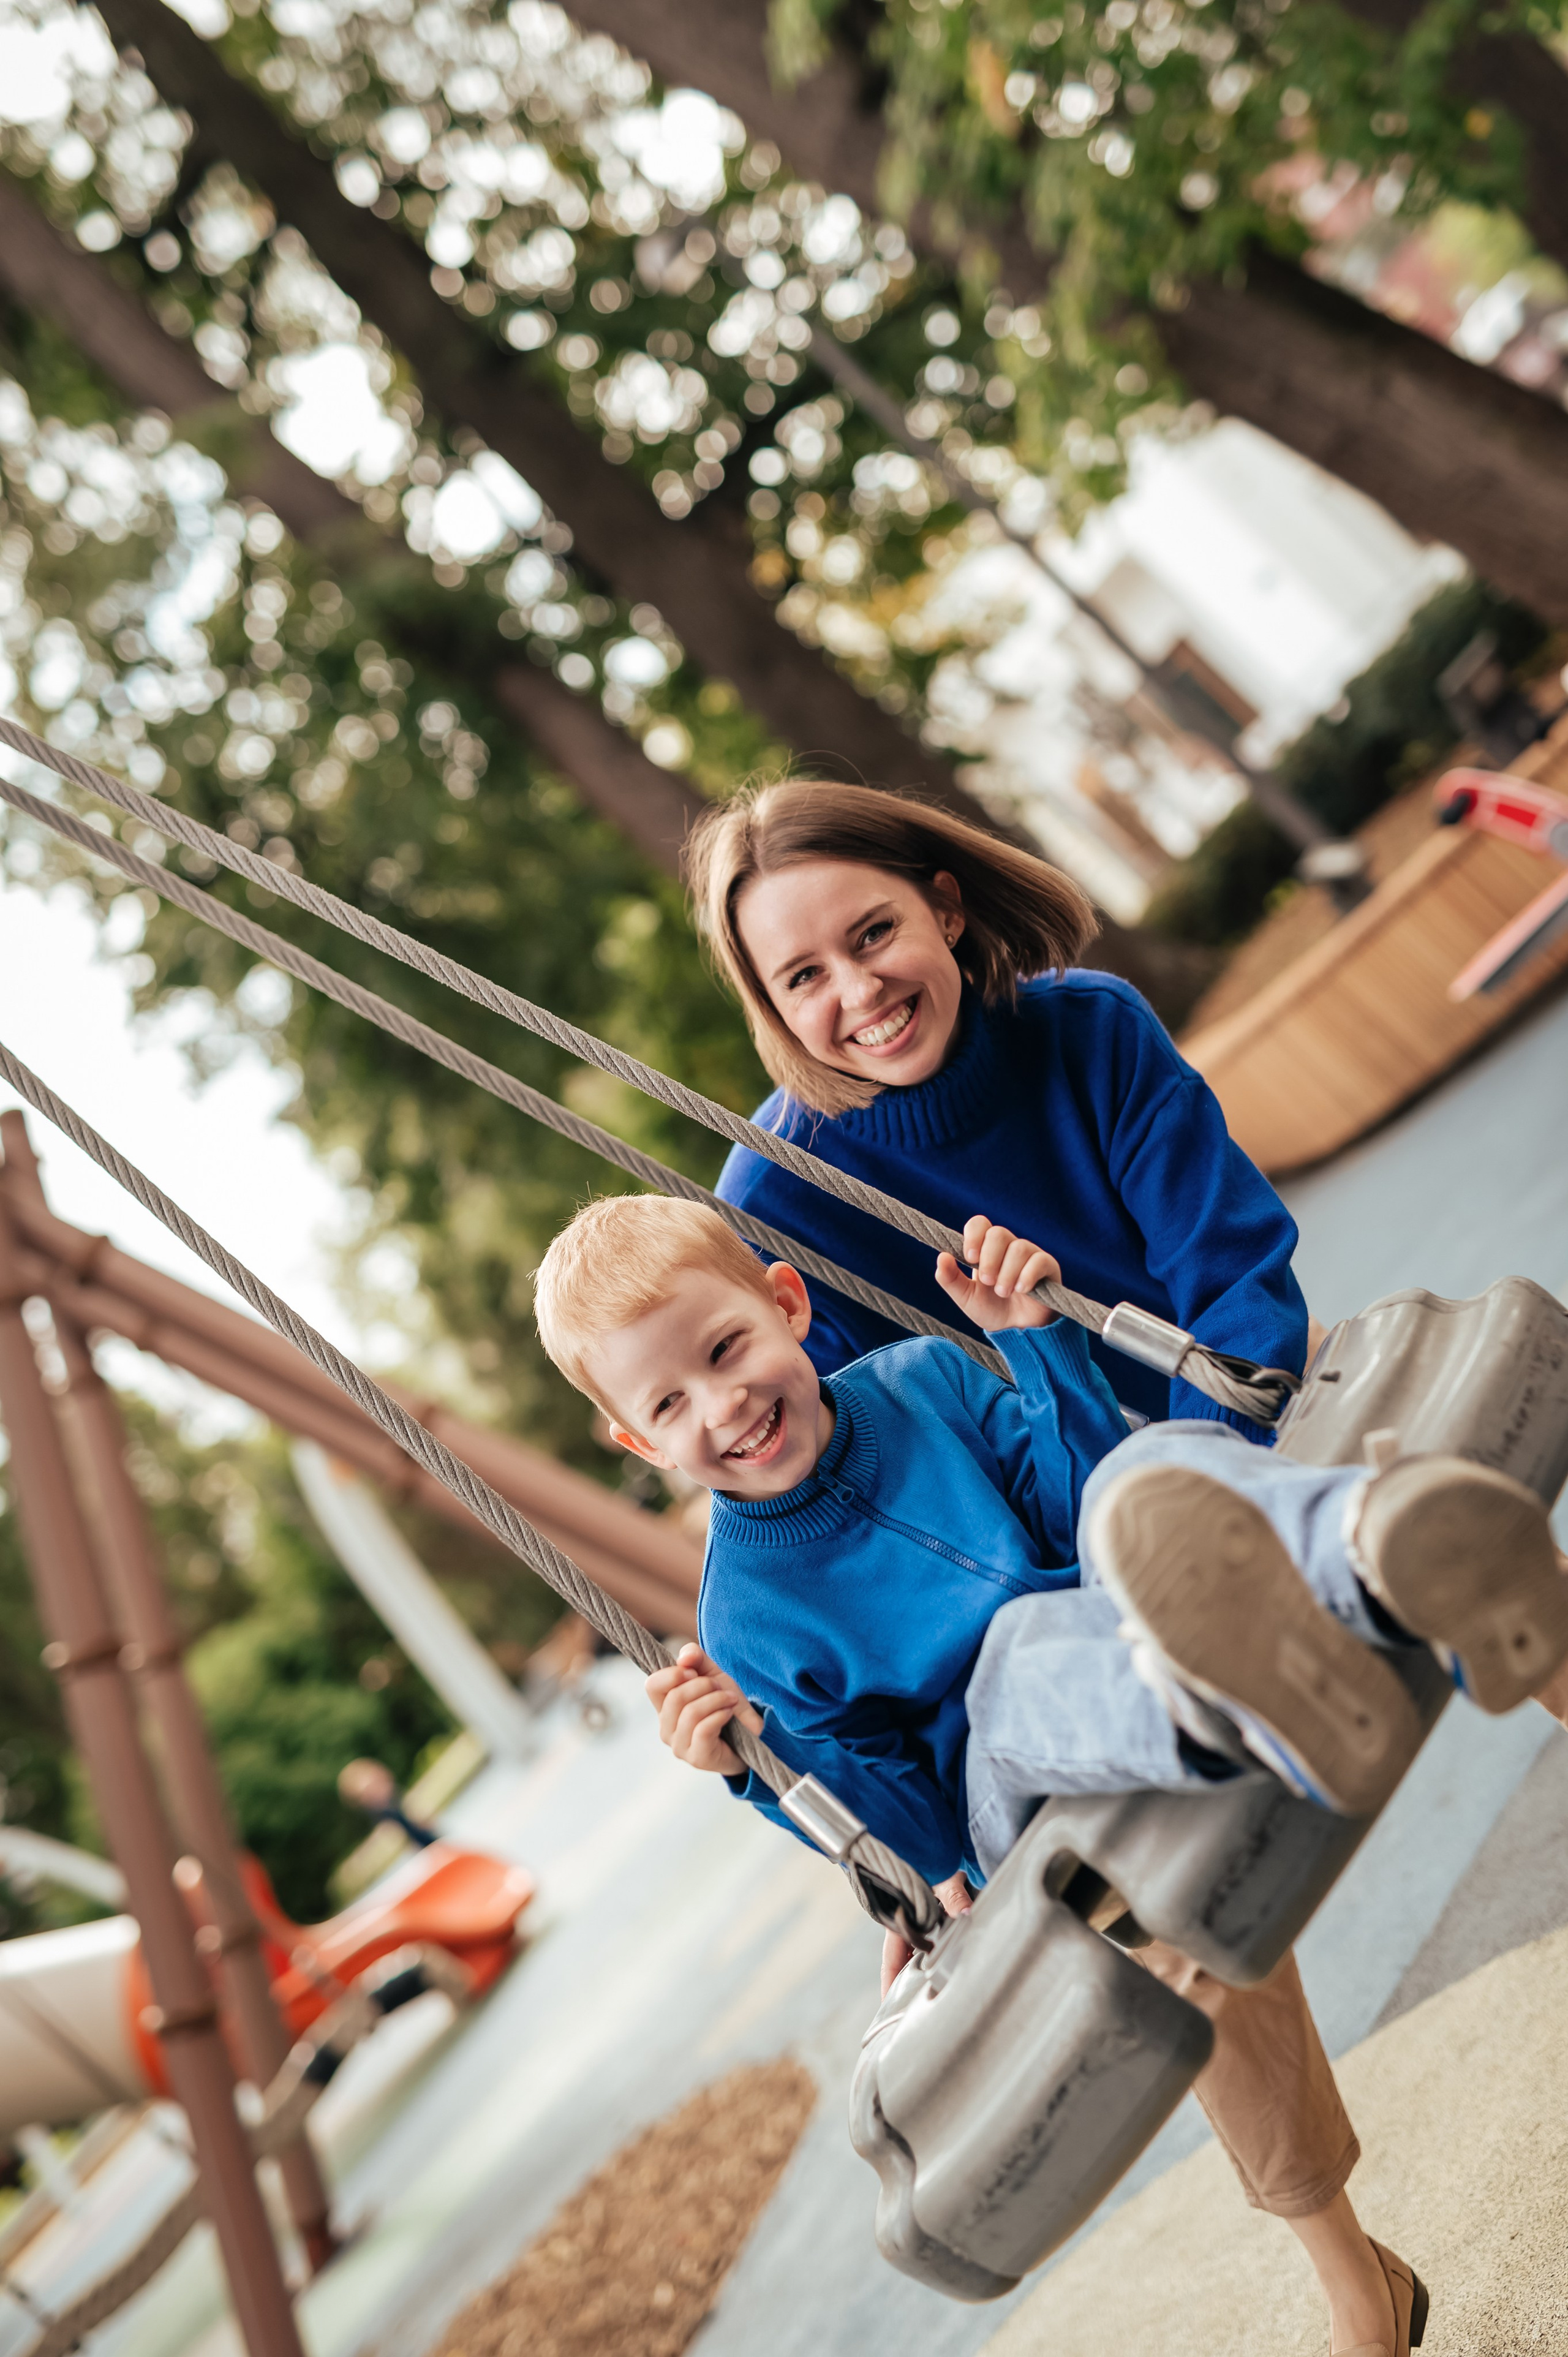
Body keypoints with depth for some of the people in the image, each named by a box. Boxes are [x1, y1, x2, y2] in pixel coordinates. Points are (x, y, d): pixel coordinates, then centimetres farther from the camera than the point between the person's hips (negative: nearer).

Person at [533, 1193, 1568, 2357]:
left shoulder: (924, 1376, 4)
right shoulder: (749, 1617, -3)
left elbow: (1092, 1504, 1)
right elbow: (920, 1830, -3)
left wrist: (1038, 1342, -10)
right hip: (1037, 1815, -2)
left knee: (1154, 1468, -29)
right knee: (1021, 1644, -39)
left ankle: (1379, 1558, -65)